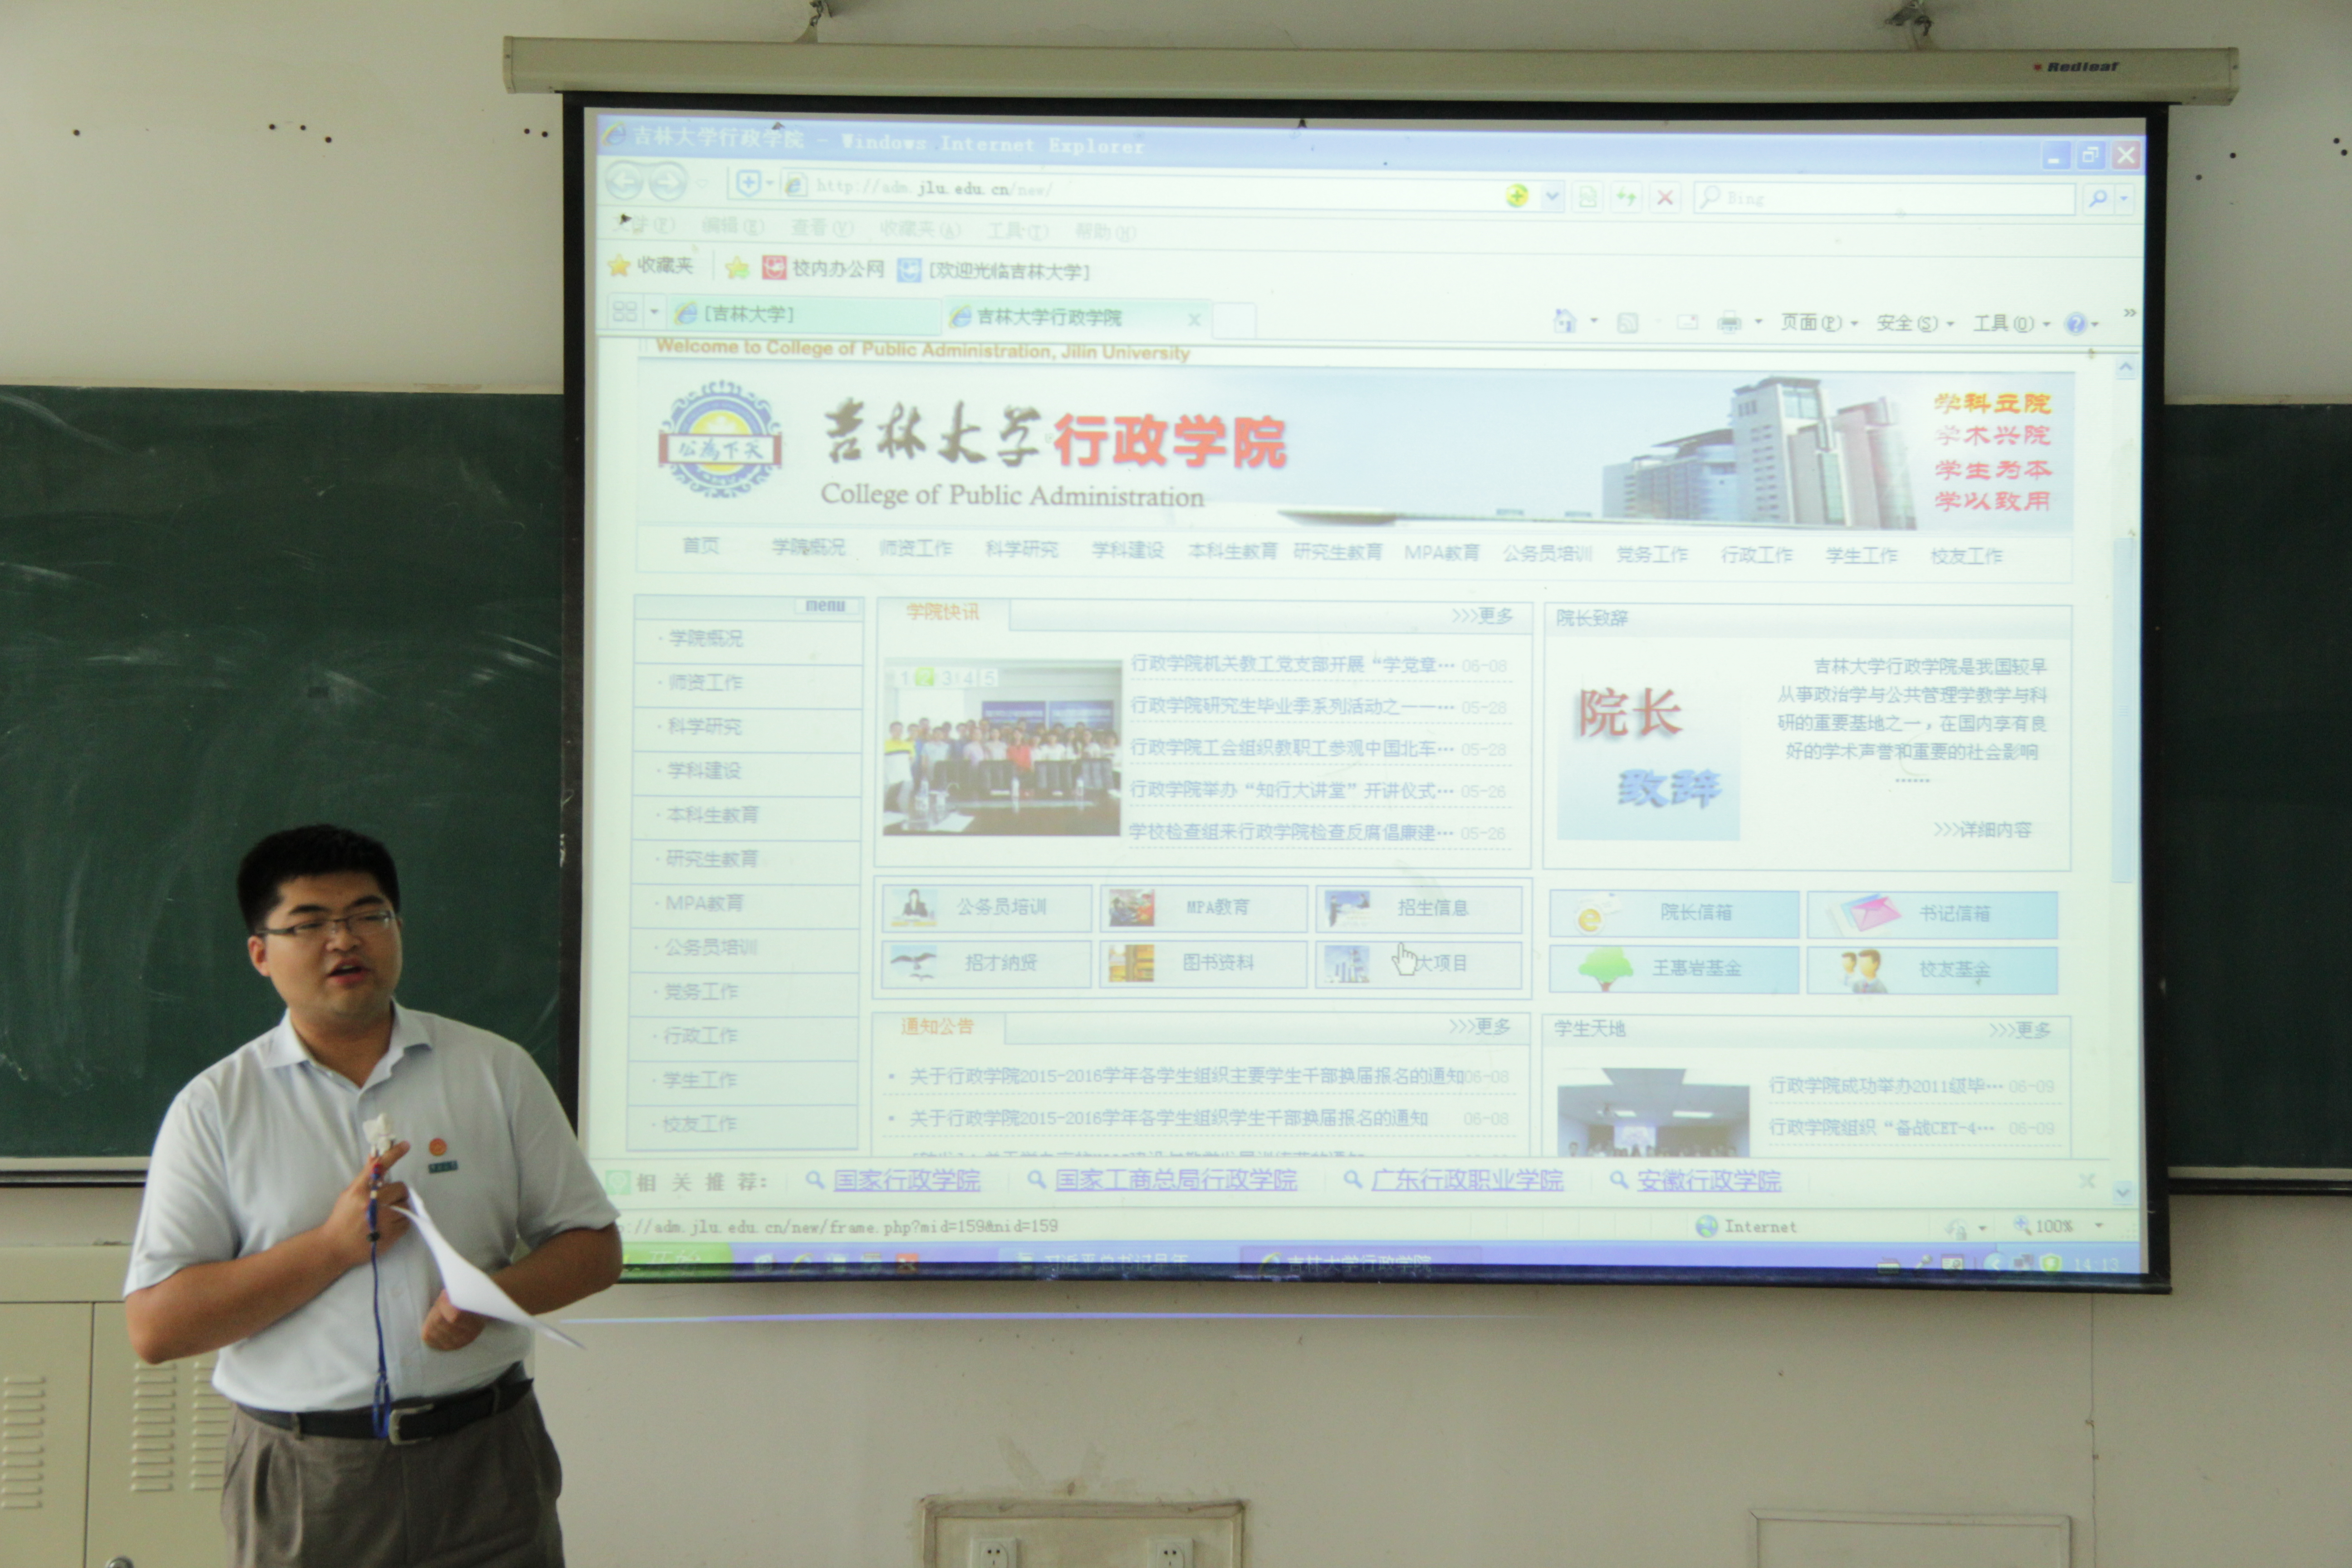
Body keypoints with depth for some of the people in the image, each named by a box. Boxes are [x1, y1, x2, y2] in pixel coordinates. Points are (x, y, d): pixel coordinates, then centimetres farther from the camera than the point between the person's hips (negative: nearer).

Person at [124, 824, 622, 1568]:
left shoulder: (496, 1070, 7)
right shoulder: (215, 1107, 3)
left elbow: (594, 1246, 8)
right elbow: (155, 1327, -4)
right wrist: (333, 1246, -13)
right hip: (303, 1483, -1)